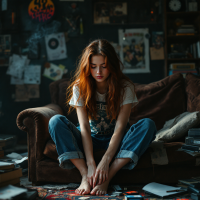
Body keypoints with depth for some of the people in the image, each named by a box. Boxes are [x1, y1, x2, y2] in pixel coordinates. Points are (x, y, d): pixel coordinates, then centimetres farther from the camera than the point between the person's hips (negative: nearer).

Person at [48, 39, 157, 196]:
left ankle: (106, 178, -36)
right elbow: (84, 127, -20)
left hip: (116, 140, 0)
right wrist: (90, 164, -33)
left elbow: (120, 127, -22)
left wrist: (105, 161, -35)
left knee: (148, 125, -30)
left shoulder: (125, 87, -14)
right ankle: (86, 176, -35)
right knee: (56, 121, -25)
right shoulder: (80, 87, -12)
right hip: (90, 140, 1)